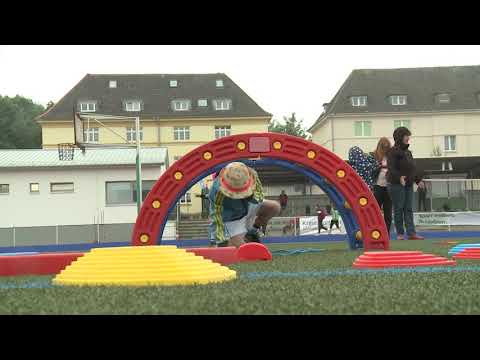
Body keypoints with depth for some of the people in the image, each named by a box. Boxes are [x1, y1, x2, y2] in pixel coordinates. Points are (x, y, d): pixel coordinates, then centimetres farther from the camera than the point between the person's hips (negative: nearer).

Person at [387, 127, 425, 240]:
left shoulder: (408, 152, 17)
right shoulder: (393, 152, -9)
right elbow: (391, 168, -19)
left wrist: (418, 179, 24)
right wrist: (399, 177, -32)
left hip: (408, 184, 8)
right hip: (396, 184, -8)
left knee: (408, 209, 4)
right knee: (398, 209, -2)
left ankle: (411, 233, 2)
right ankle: (400, 233, 4)